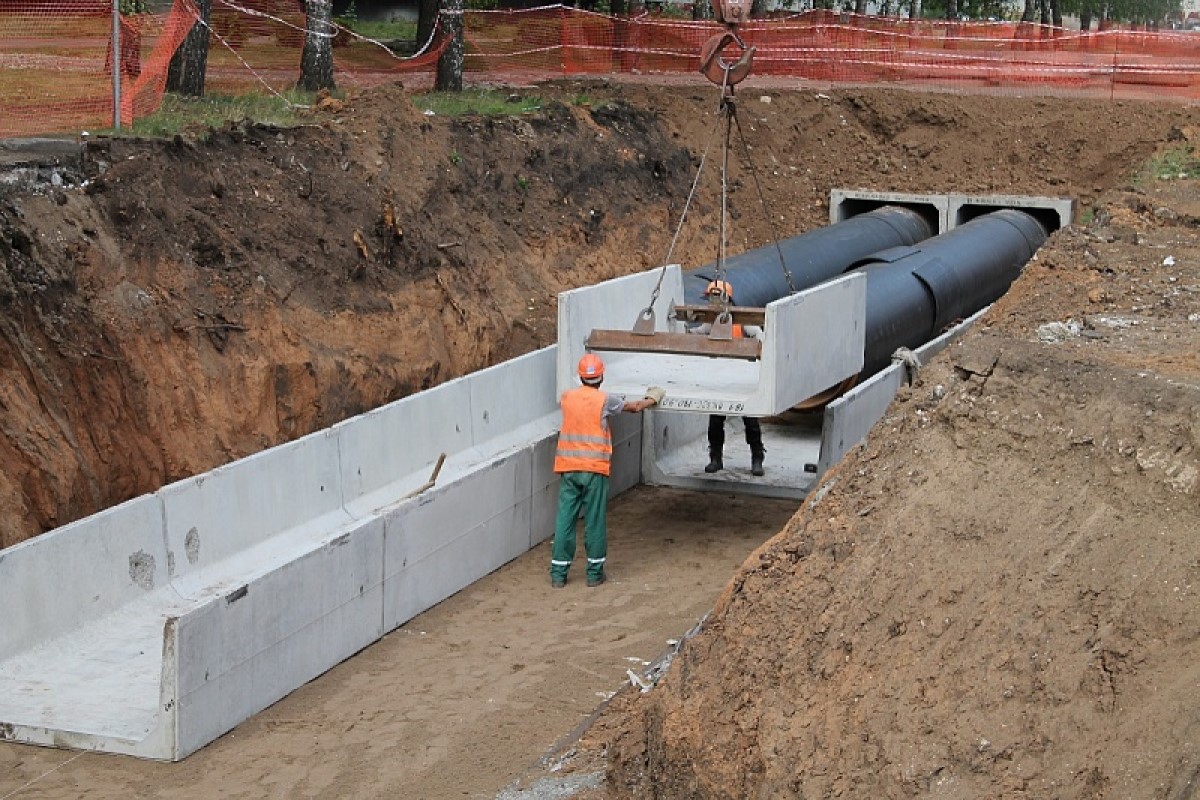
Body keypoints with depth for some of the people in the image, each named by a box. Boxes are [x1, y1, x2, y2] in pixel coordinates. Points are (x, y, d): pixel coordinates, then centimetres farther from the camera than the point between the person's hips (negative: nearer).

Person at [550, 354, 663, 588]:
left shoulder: (567, 398, 5)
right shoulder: (605, 400, -4)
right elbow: (634, 407, 11)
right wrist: (652, 399, 32)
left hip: (568, 468, 3)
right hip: (594, 469, -3)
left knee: (564, 519, 5)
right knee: (595, 521, 5)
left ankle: (558, 573, 7)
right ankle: (595, 573, 12)